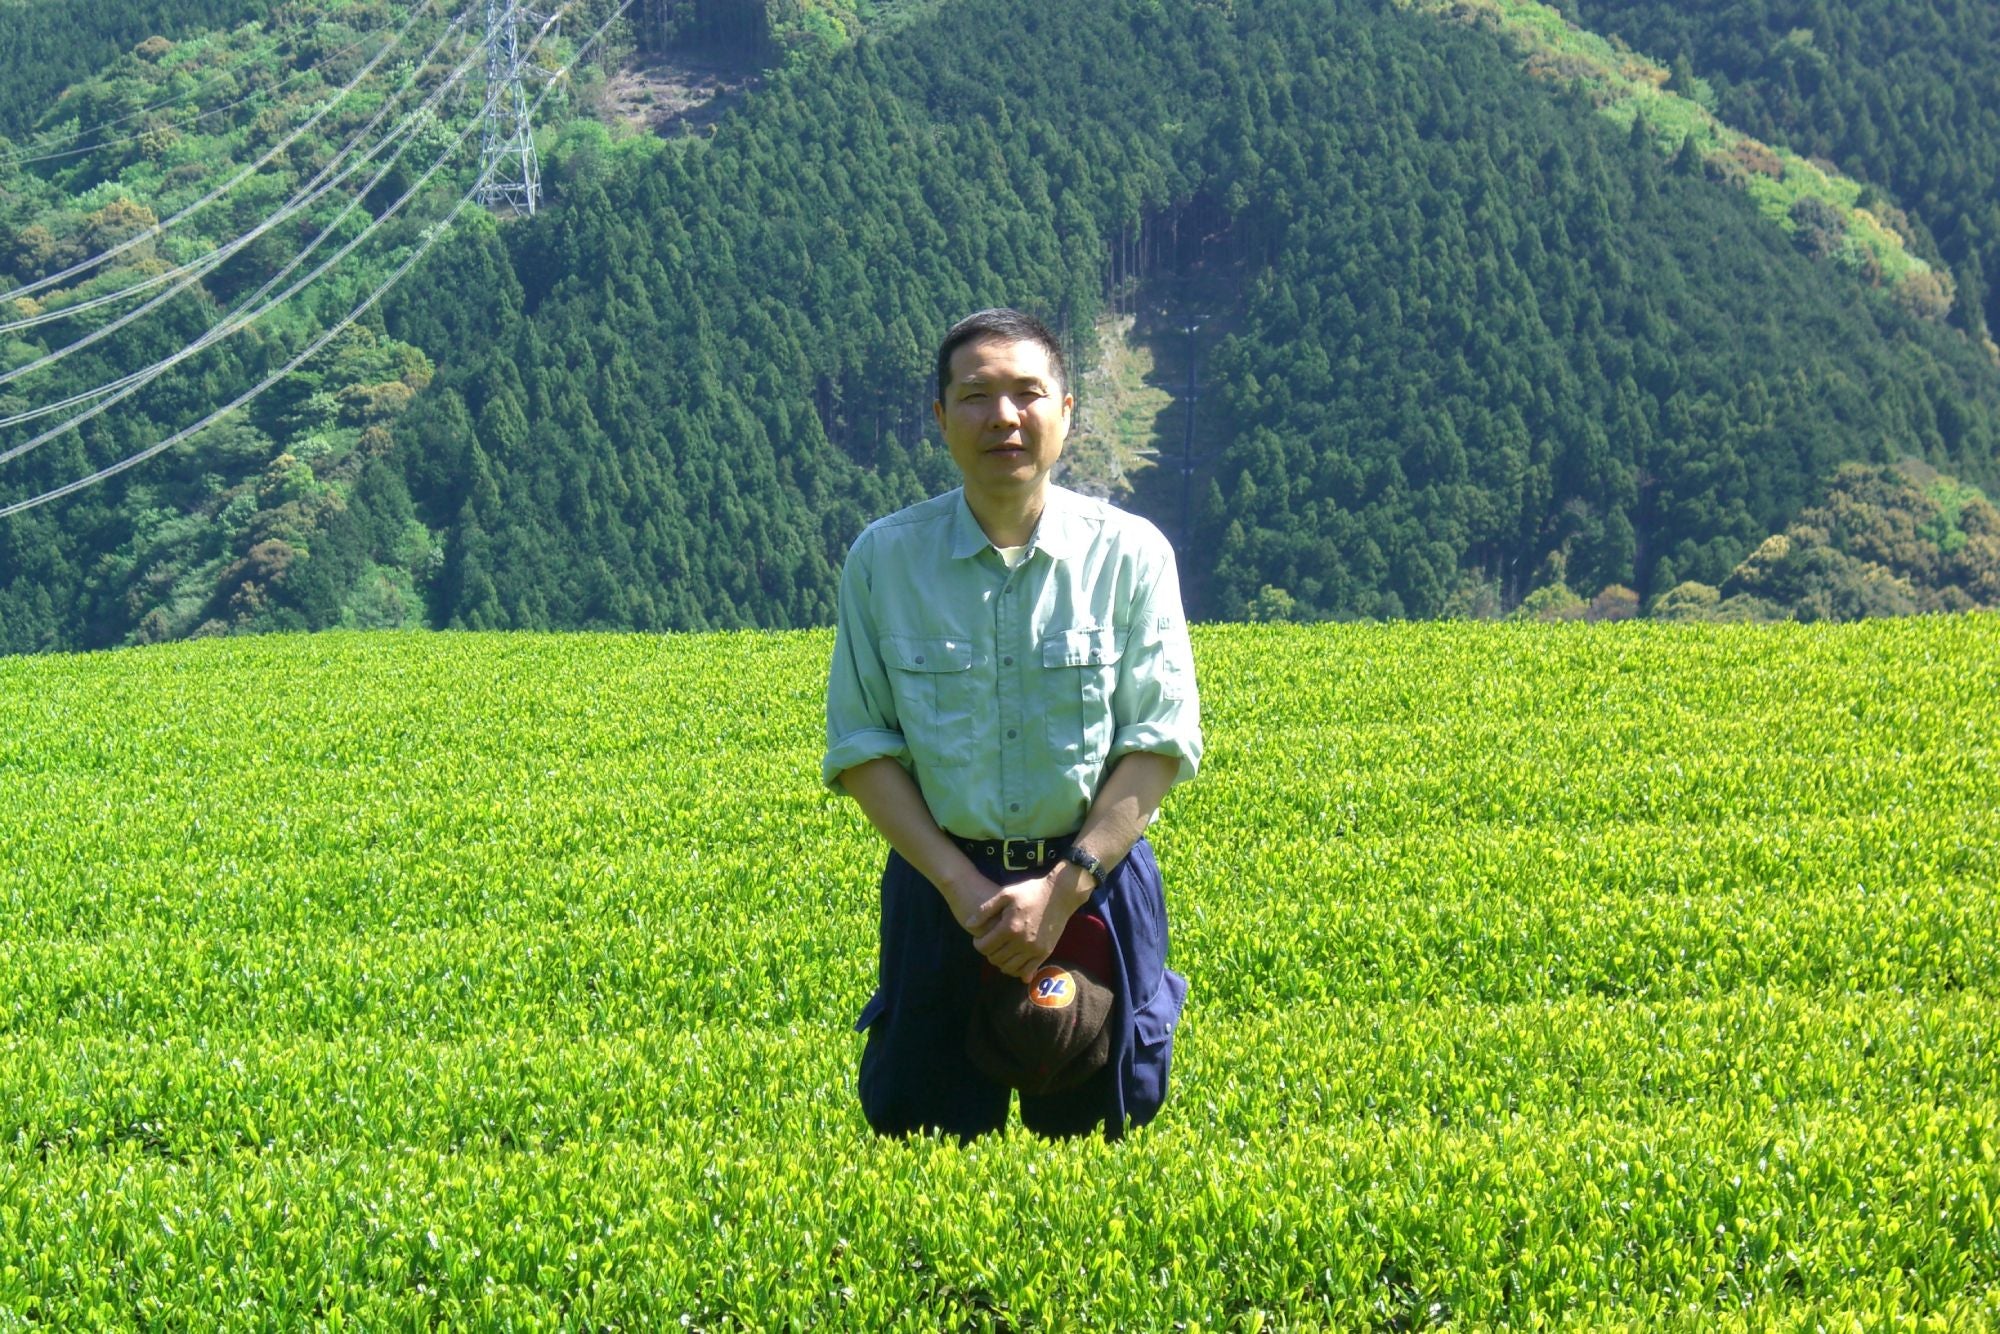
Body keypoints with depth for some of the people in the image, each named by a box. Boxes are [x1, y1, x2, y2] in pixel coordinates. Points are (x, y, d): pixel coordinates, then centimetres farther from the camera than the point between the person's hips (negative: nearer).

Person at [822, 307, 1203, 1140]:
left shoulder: (1129, 554, -3)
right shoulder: (884, 558, -2)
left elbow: (1159, 742, -6)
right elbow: (860, 746, -3)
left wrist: (1065, 888, -15)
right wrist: (961, 885, -14)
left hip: (1095, 878, 0)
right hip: (943, 879, 0)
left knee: (1092, 1133, 6)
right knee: (922, 1133, 3)